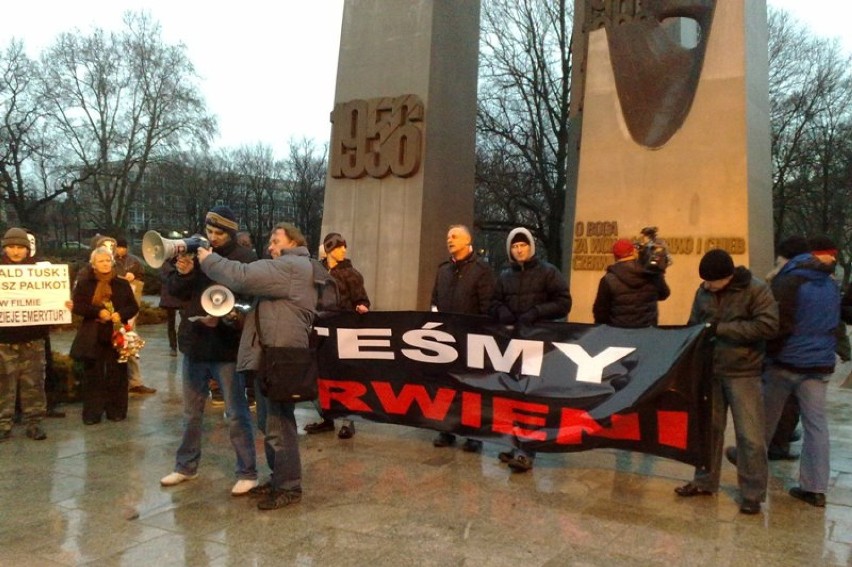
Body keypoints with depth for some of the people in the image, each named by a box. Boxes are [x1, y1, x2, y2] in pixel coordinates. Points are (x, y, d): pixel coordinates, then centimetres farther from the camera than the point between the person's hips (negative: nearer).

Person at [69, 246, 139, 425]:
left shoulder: (122, 284, 6)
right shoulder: (84, 284, 3)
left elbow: (134, 307, 6)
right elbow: (77, 306, -5)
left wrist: (121, 314, -14)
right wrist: (98, 312, -18)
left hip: (117, 336, 1)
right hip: (93, 337, -1)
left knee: (117, 375, 5)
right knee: (93, 375, 4)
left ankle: (116, 411, 15)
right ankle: (92, 413, 12)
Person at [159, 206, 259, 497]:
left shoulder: (244, 259, -10)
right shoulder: (197, 253, 5)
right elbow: (175, 293, 6)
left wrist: (221, 318, -26)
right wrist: (182, 273, -14)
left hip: (227, 348, -5)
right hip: (195, 345, 6)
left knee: (236, 414, 3)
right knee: (192, 412, 18)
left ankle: (247, 473, 14)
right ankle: (186, 466, 33)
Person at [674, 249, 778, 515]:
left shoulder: (756, 290, -12)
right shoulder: (703, 292, 2)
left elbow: (768, 325, -21)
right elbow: (693, 326, 12)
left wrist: (720, 328, -22)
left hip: (743, 373, -5)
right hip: (709, 371, 5)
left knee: (749, 435, -1)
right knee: (708, 428, 14)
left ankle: (753, 494, 12)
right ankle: (705, 482, 28)